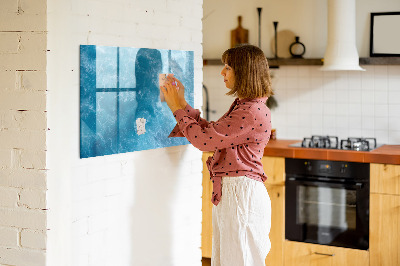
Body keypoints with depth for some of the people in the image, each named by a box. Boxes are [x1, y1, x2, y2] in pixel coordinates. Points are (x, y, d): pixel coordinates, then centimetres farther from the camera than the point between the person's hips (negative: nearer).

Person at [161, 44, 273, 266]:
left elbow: (204, 139, -19)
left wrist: (177, 108, -7)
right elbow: (210, 132, 17)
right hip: (228, 192, 10)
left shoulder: (253, 112, -20)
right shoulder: (242, 106, 14)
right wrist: (182, 104, 15)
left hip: (241, 194, -10)